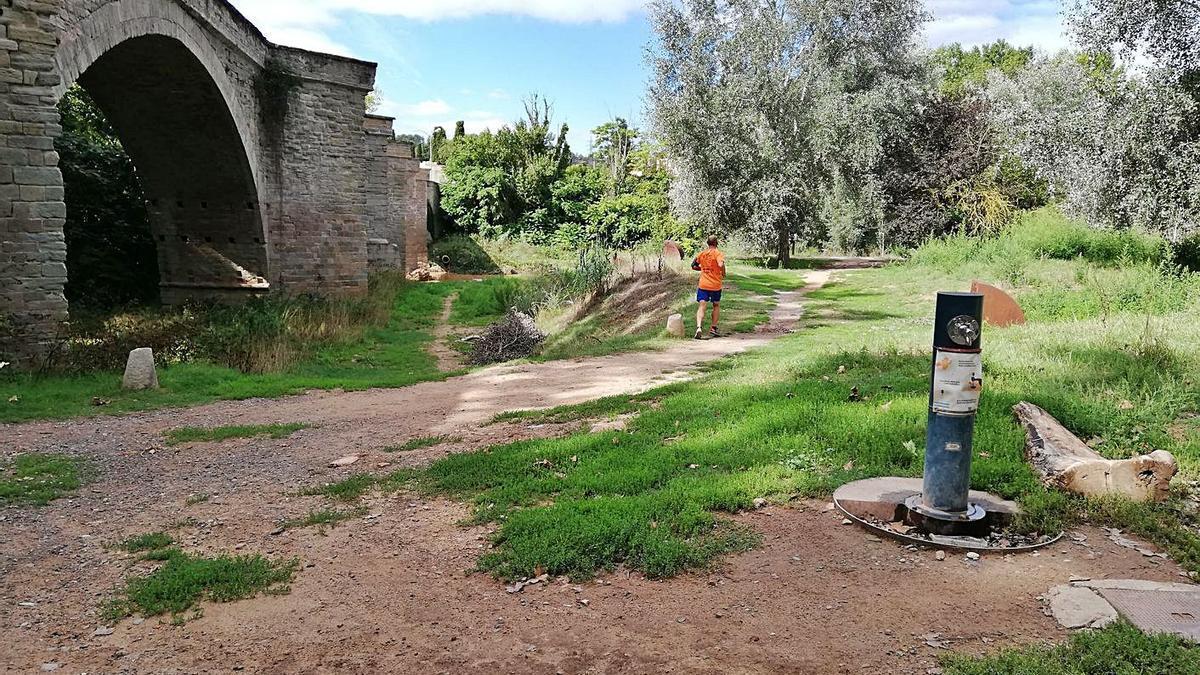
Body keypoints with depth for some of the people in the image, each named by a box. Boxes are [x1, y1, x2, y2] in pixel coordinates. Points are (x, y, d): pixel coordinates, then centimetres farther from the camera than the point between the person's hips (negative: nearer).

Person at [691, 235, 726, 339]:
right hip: (716, 285, -2)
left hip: (703, 284, 2)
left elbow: (694, 266, 15)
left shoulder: (702, 253, 7)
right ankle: (713, 328, 20)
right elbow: (721, 264, -24)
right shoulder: (718, 253, -7)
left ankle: (699, 327, -26)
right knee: (716, 305, 19)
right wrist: (723, 274, -7)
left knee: (702, 306, -5)